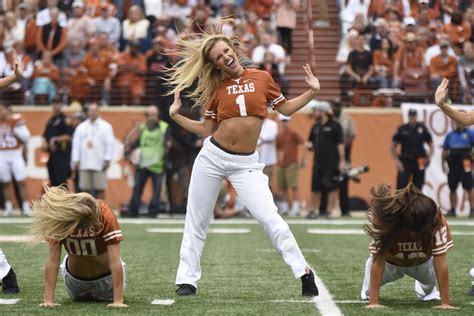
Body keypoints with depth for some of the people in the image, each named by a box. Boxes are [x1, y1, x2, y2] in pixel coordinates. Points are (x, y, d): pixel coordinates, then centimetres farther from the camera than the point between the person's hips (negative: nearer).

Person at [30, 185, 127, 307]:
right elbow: (52, 261, -32)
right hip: (76, 276, 1)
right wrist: (48, 300, -37)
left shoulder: (105, 215, -38)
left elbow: (115, 261, -38)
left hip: (105, 275, -1)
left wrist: (118, 301, -42)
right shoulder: (59, 218, -34)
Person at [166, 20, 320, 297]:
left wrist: (312, 92, 2)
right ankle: (187, 280, 15)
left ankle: (304, 272, -5)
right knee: (197, 221, 6)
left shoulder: (262, 78, 3)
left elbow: (286, 108, 12)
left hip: (245, 163, -2)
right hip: (213, 157, 2)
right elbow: (206, 129, 8)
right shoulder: (217, 88, 4)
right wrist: (176, 116, 1)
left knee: (270, 217, -13)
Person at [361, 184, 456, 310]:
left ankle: (428, 291, 26)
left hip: (421, 262, 0)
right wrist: (374, 302, -43)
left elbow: (440, 263, -36)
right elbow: (378, 261, -39)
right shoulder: (383, 218, -42)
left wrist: (446, 303, -37)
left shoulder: (436, 219, -40)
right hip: (391, 262, 0)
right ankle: (368, 291, 22)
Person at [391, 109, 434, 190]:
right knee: (401, 186, -10)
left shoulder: (423, 128, 5)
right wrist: (397, 161, -5)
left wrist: (429, 157, -4)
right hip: (405, 163, -1)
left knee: (418, 186, 4)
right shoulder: (401, 129, 2)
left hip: (420, 163, 1)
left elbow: (431, 145, 12)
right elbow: (393, 147, 5)